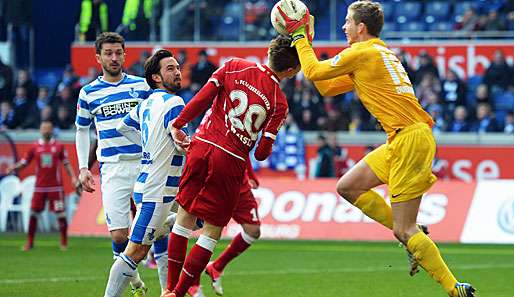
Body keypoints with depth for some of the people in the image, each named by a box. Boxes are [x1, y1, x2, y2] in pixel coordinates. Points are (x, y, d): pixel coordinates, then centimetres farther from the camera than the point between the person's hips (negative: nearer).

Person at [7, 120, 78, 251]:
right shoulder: (35, 147, 4)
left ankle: (64, 242, 8)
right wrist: (13, 168, -10)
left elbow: (66, 163, 6)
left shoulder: (59, 146, 3)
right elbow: (24, 162, 7)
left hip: (55, 186, -1)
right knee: (33, 212, 1)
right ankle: (30, 242, 10)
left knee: (60, 213, -2)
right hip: (40, 186, 1)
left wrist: (73, 177, -5)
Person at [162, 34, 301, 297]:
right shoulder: (279, 102, -3)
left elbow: (202, 99, -3)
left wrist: (178, 125, 8)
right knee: (211, 232, 8)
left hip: (201, 147, 3)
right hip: (231, 161, -3)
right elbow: (262, 153, -4)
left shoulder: (234, 67, 2)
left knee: (184, 219, 16)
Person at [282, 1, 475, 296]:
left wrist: (300, 37, 14)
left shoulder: (363, 53, -8)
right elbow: (327, 87, 27)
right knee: (348, 186, 14)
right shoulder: (379, 53, 22)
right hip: (401, 141, 10)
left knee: (404, 231, -9)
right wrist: (306, 43, 27)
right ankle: (413, 236, 13)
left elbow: (314, 72, 0)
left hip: (411, 138, -10)